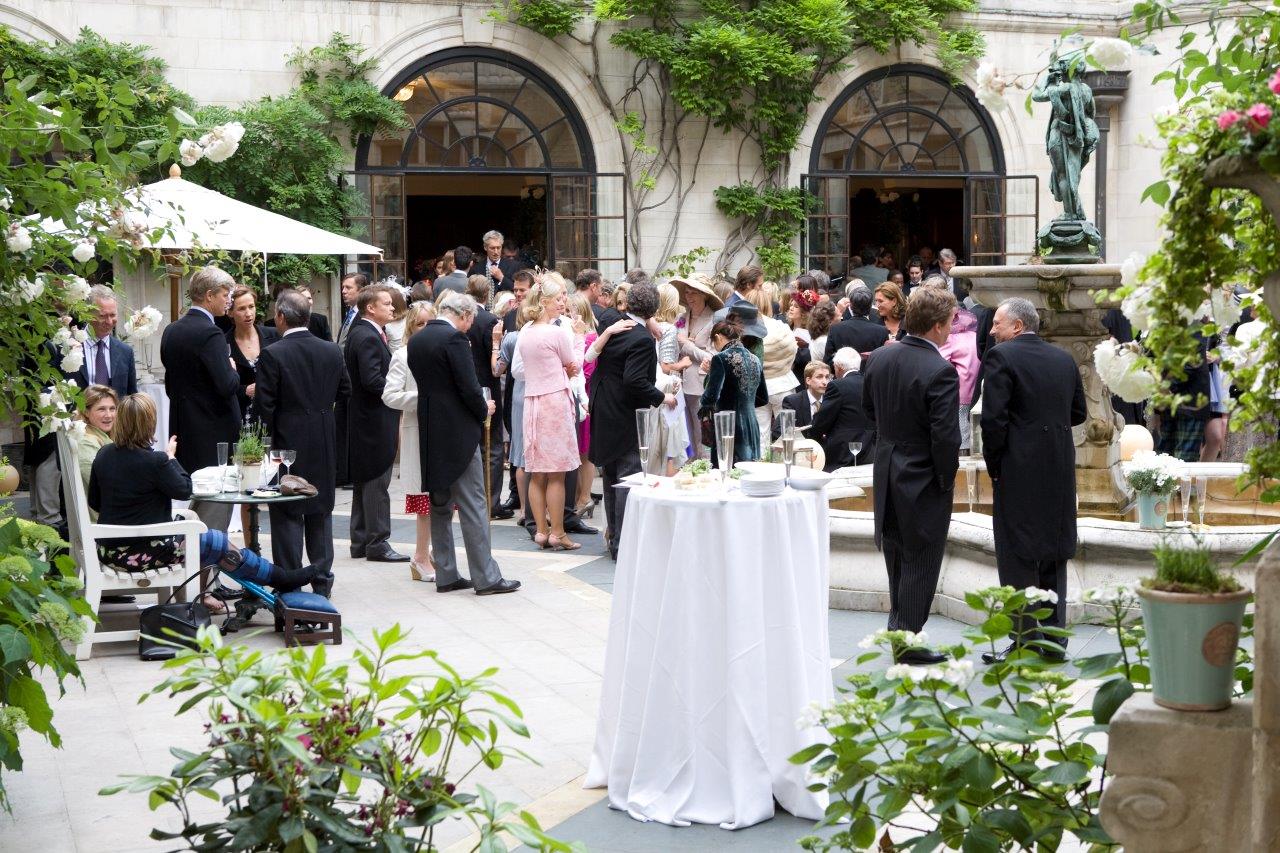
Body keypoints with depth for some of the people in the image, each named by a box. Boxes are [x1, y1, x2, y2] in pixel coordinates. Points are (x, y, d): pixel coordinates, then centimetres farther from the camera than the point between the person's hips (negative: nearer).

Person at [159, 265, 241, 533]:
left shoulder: (171, 331, 9)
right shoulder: (210, 334, -18)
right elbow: (227, 387, -24)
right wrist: (233, 370, -5)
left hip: (184, 431, 9)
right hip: (214, 435, -9)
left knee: (198, 502, 18)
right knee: (217, 509, -3)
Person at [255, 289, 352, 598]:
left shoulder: (272, 355, -14)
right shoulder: (332, 351, 0)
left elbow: (265, 403, -13)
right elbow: (345, 391, 8)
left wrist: (275, 431, 1)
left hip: (288, 442, -4)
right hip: (324, 445, 4)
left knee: (287, 514, 3)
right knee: (320, 511, 14)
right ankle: (322, 581, 19)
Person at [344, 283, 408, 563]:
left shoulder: (360, 334, 15)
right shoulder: (368, 337, -17)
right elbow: (372, 380, -24)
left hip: (365, 420, 11)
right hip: (375, 421, -11)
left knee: (364, 482, 14)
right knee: (376, 482, -5)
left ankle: (361, 542, 20)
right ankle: (377, 543, -1)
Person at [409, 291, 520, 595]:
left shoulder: (417, 339, 10)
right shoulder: (454, 338, -15)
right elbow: (469, 388, -18)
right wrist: (484, 410, 2)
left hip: (429, 431, 8)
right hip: (457, 432, -8)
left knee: (440, 505, 13)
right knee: (473, 505, -3)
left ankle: (446, 575, 16)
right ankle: (485, 577, -1)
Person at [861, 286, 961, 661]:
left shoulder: (878, 358, -2)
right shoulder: (940, 371, -24)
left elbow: (869, 408, 12)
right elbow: (945, 436, -23)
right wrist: (946, 478, -10)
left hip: (887, 472, 7)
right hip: (923, 480, -7)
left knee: (897, 557, 21)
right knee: (921, 561, 6)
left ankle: (899, 626, 33)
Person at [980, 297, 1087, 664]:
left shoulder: (1001, 356, -10)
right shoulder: (1064, 359, 10)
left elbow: (993, 417, -16)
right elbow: (1079, 413, 14)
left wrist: (994, 464, -5)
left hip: (1019, 470, -6)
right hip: (1060, 470, 6)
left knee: (1017, 555, 0)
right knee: (1054, 552, 13)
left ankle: (1025, 640, 0)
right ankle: (1054, 637, 17)